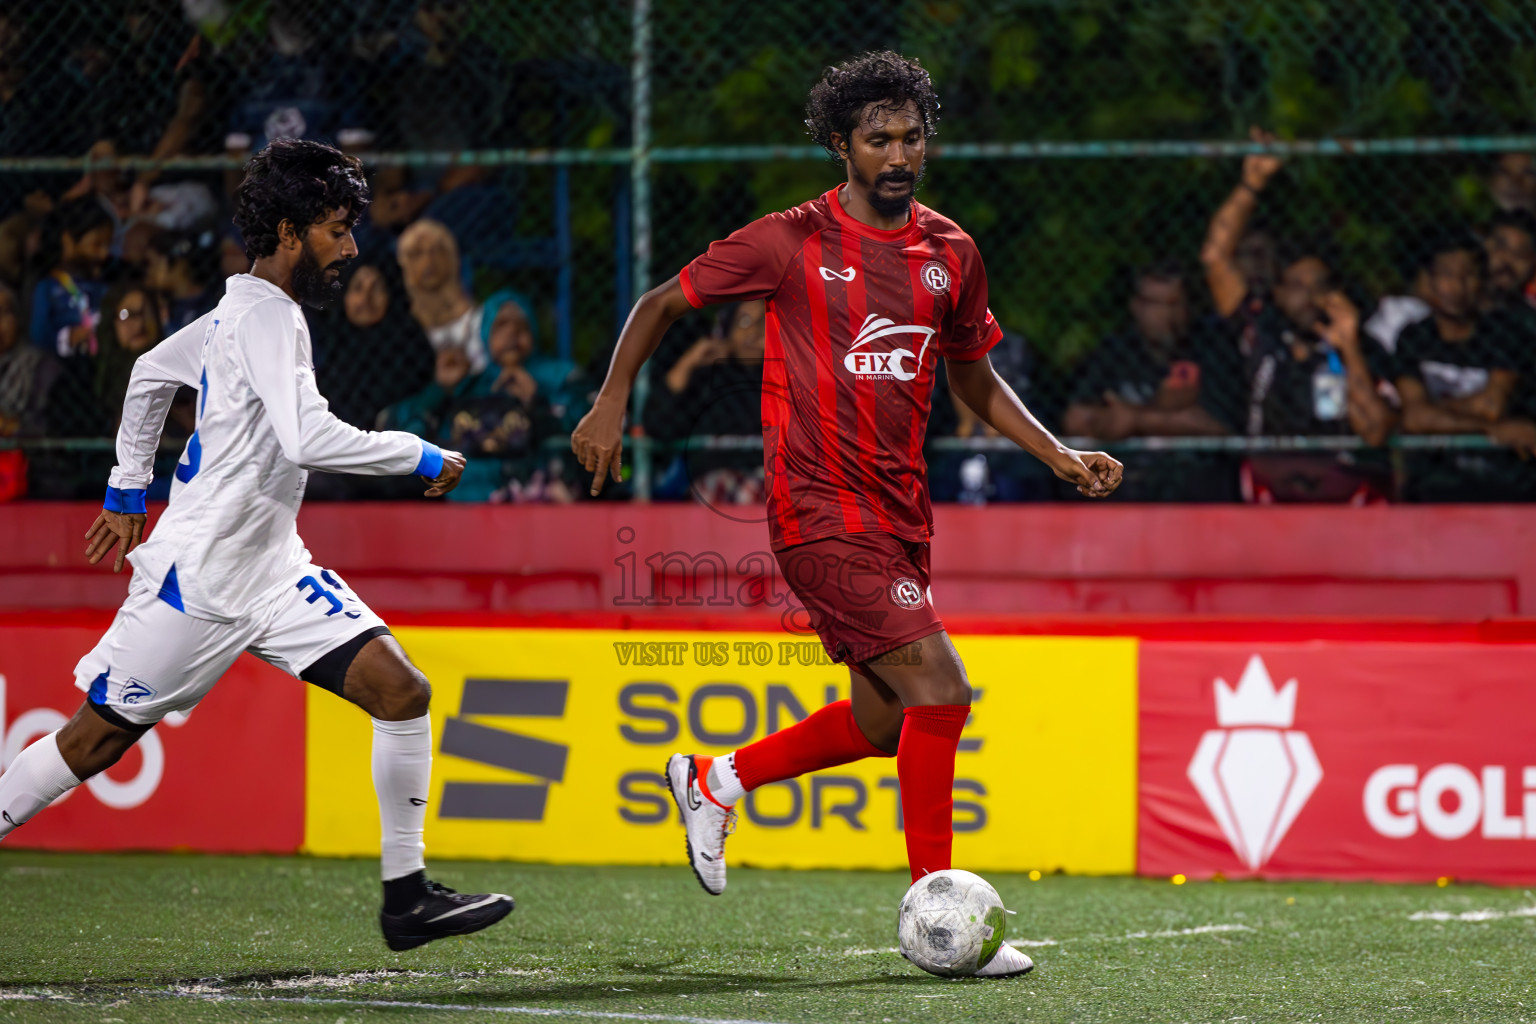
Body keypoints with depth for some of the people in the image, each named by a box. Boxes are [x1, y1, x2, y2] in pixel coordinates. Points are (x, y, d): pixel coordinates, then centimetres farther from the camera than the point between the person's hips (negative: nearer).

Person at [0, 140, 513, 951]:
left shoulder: (243, 310, 12)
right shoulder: (266, 315, -17)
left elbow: (150, 372, 27)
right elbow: (309, 440, -30)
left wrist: (128, 488, 31)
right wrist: (422, 458, -19)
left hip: (272, 574, 9)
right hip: (197, 578, -9)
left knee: (402, 692, -5)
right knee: (96, 740, 1)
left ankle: (407, 897, -3)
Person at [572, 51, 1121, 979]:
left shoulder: (950, 255, 8)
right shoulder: (792, 242, -7)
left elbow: (976, 381, 21)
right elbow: (661, 304, 4)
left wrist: (1060, 455, 9)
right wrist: (612, 405, -4)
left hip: (900, 512, 7)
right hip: (823, 511, -7)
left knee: (884, 721, 12)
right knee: (939, 686, -16)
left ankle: (715, 781, 37)